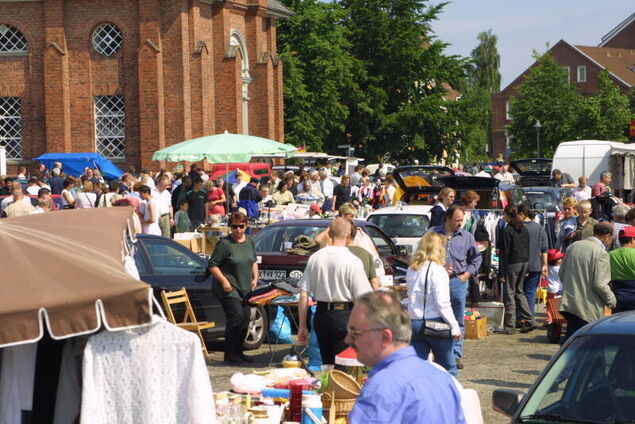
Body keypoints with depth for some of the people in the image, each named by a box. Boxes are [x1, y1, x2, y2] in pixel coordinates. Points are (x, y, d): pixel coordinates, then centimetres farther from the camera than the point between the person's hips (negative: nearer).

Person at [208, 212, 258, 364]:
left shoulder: (250, 241, 9)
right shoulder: (224, 244, -11)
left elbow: (254, 261, 23)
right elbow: (212, 265, -10)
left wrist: (255, 278, 10)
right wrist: (224, 281, -17)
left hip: (246, 289, 7)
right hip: (229, 289, -7)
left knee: (245, 319, 9)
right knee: (237, 317, -17)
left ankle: (238, 352, 22)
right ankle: (230, 354, -9)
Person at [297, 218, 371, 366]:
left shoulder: (315, 258, 1)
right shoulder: (353, 262, -11)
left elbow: (303, 295, 2)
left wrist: (302, 326, 9)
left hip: (321, 315, 4)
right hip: (344, 315, -4)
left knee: (327, 364, 16)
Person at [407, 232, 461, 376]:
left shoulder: (412, 270, 7)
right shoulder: (437, 270, -11)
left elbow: (413, 296, 10)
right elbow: (442, 303, -14)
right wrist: (454, 326, -7)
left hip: (414, 322, 5)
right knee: (448, 368, 8)